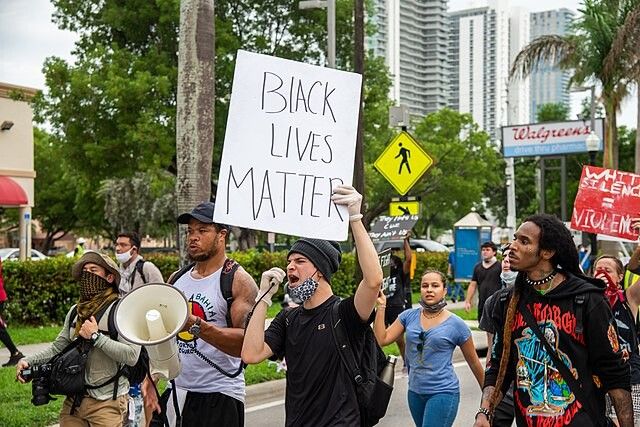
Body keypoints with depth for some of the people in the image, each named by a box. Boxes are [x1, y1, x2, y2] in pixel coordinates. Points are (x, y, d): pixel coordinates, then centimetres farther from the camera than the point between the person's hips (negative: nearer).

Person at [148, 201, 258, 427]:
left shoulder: (238, 280, -9)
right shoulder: (177, 279, 12)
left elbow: (245, 343, -20)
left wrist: (197, 325, -30)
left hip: (218, 397, -6)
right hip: (174, 392, 6)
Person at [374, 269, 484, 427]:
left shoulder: (456, 325, -7)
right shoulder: (409, 316, 2)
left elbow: (474, 362, 2)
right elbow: (382, 339, -4)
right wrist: (381, 307, -10)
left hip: (443, 393, -5)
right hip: (415, 392, 5)